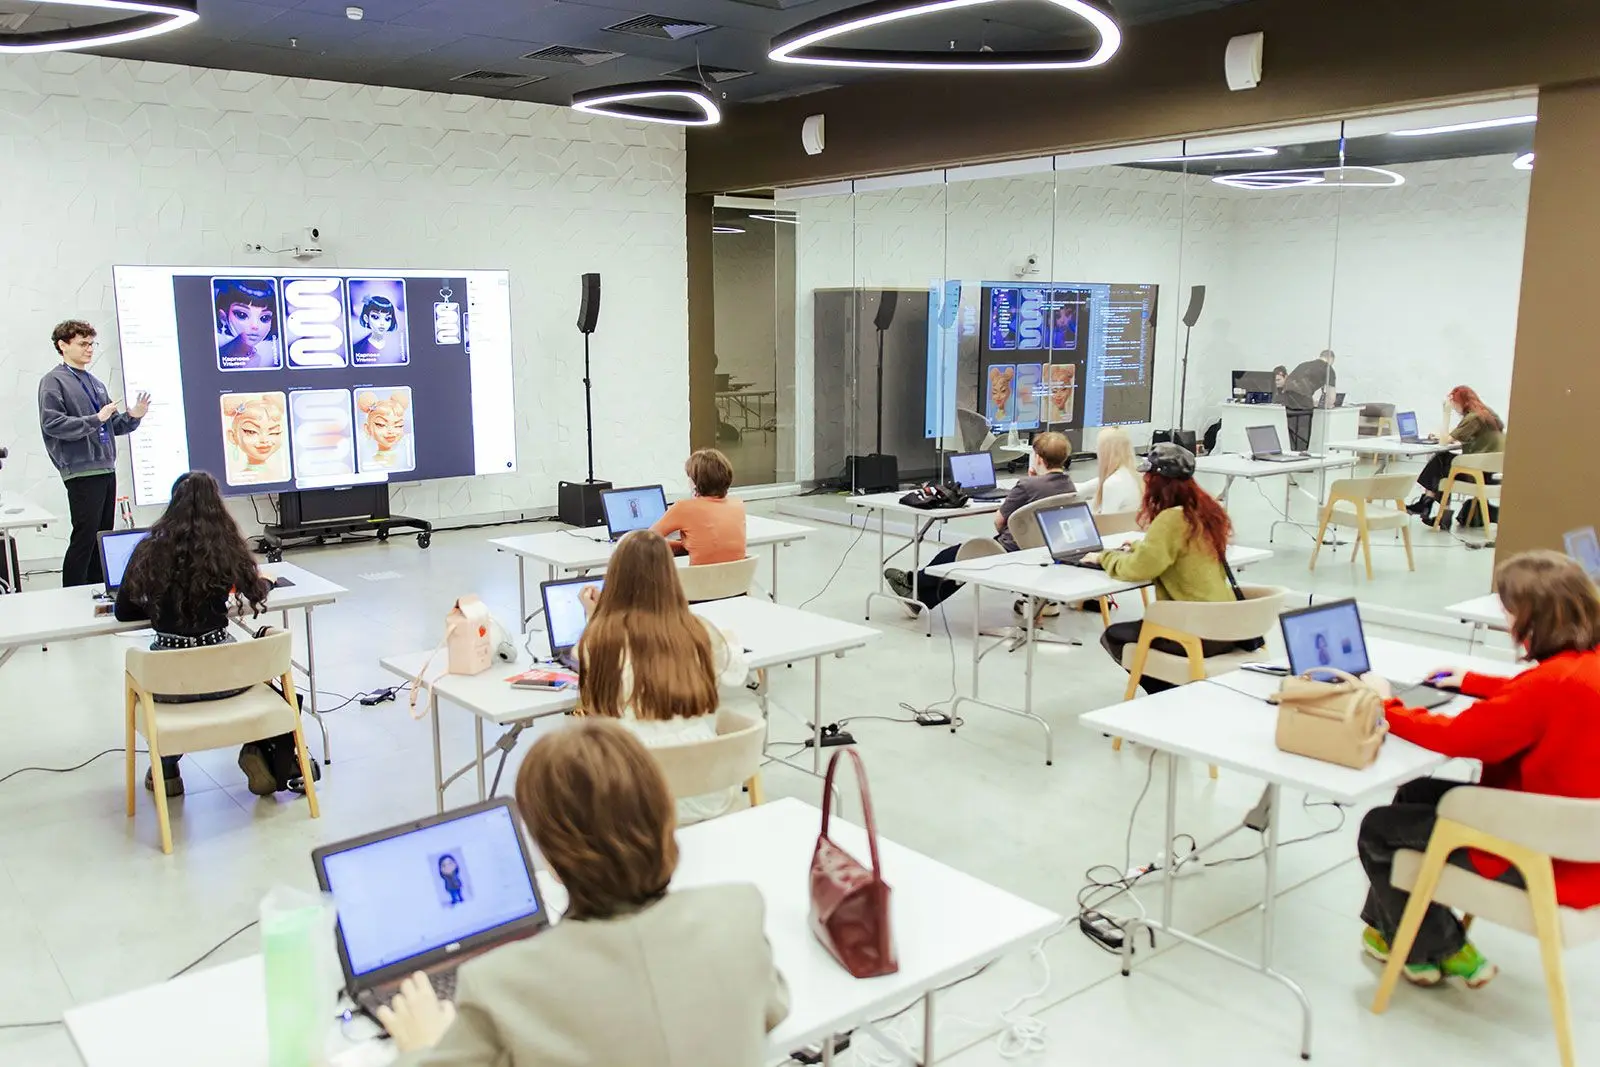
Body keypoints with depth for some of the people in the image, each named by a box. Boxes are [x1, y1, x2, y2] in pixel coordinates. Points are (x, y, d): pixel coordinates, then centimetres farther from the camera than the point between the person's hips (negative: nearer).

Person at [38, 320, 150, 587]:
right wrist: (96, 419, -19)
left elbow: (113, 426, 19)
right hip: (82, 472, -8)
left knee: (103, 537, 10)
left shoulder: (95, 383, 19)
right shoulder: (54, 382, -2)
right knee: (85, 537, -8)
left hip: (106, 469, 8)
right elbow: (52, 424, -14)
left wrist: (133, 416, 0)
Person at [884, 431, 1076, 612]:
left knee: (952, 555, 16)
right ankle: (923, 598, 33)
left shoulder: (1027, 486, -22)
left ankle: (913, 582, 41)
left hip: (1012, 553, -8)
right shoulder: (1069, 485, -1)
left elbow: (998, 522, -10)